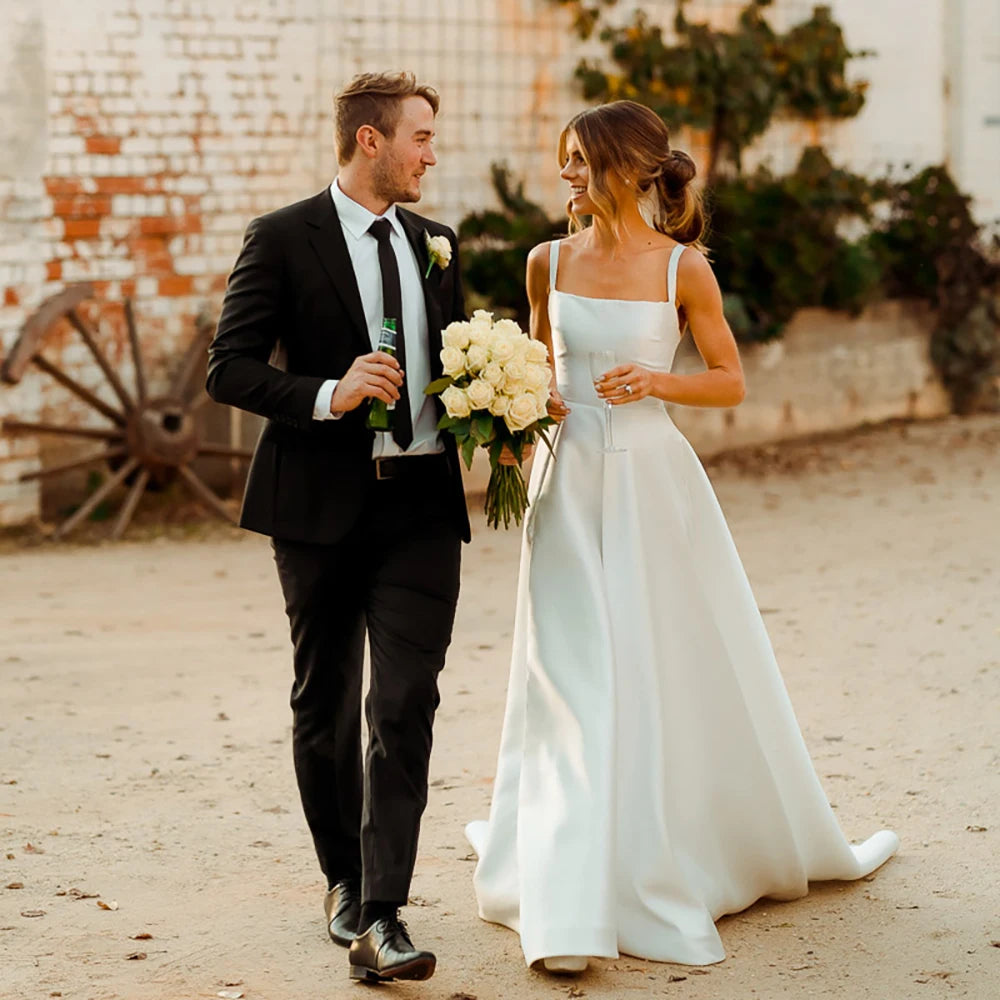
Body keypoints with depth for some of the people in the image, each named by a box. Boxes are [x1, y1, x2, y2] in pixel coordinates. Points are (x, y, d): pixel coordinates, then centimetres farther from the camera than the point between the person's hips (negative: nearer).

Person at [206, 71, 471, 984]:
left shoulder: (436, 243, 13)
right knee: (325, 706, 11)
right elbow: (230, 369, -8)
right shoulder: (283, 240, -3)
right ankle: (343, 881, 29)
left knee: (405, 708, -9)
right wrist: (327, 396, -22)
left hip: (420, 505, 3)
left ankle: (381, 918, -13)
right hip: (321, 503, -3)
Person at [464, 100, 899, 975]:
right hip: (571, 483, 2)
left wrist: (659, 382, -15)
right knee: (575, 682, -3)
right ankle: (573, 907, -4)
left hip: (654, 483, -2)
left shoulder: (683, 269, -4)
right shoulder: (550, 262, 4)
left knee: (680, 666, 9)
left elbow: (731, 382, 1)